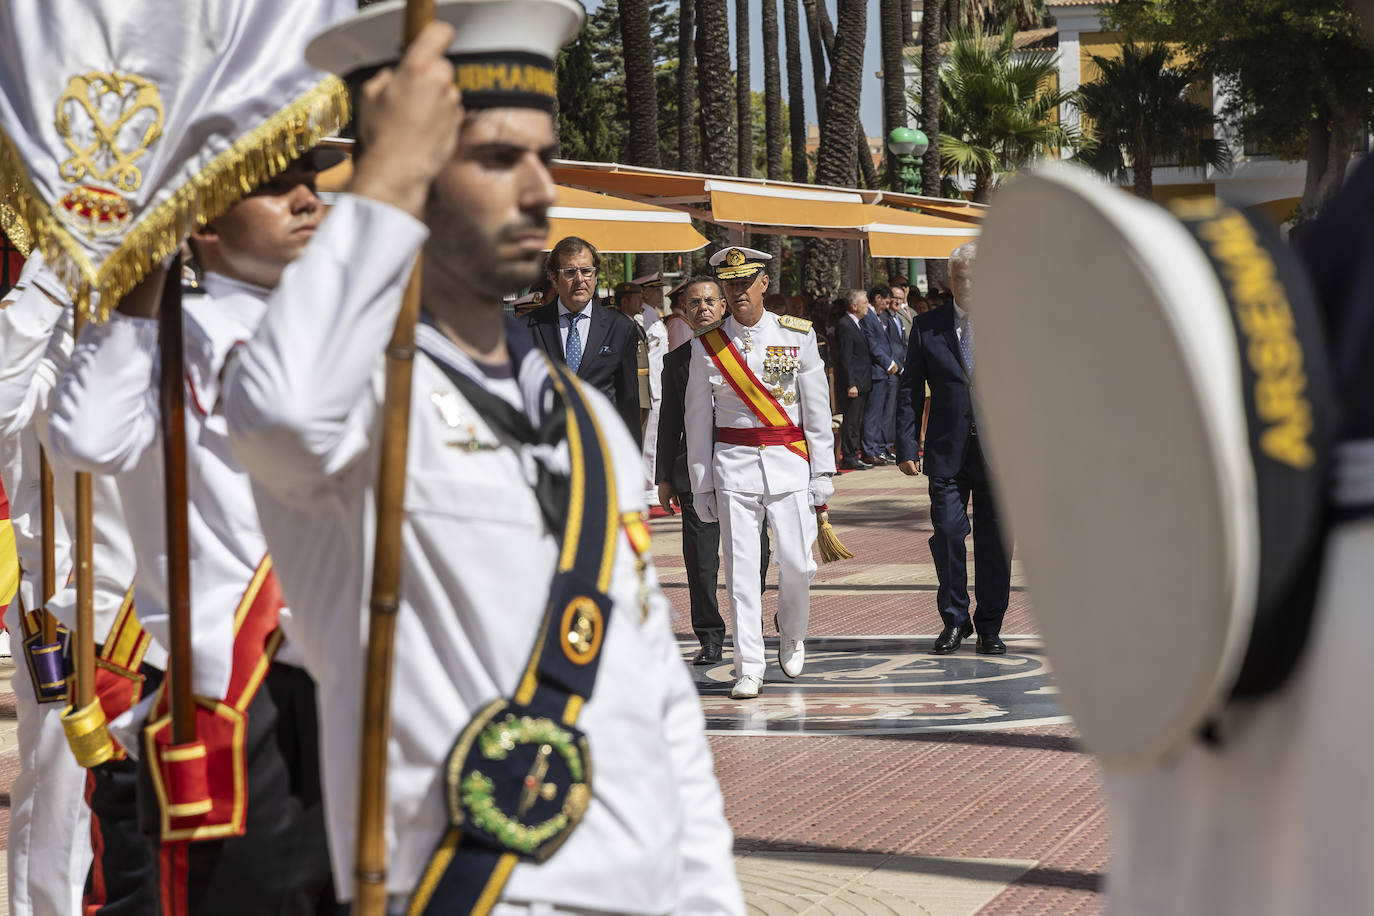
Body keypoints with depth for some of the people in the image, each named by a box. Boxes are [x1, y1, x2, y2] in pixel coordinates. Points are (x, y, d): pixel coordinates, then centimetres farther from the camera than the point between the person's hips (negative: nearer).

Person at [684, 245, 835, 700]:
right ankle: (748, 670, 4)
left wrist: (822, 472, 1)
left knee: (796, 563, -1)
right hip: (733, 465, 0)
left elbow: (817, 408, 5)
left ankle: (791, 635, 29)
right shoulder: (707, 345, 3)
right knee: (741, 569, -3)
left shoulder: (798, 335, 2)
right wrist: (700, 485, 5)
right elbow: (698, 419, 6)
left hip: (789, 462, 0)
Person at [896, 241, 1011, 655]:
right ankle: (954, 620, 13)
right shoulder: (927, 326, 6)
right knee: (947, 532, -5)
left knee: (995, 542, 4)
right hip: (947, 451, 0)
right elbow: (909, 390, 7)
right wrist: (907, 445, 0)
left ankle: (989, 627, 17)